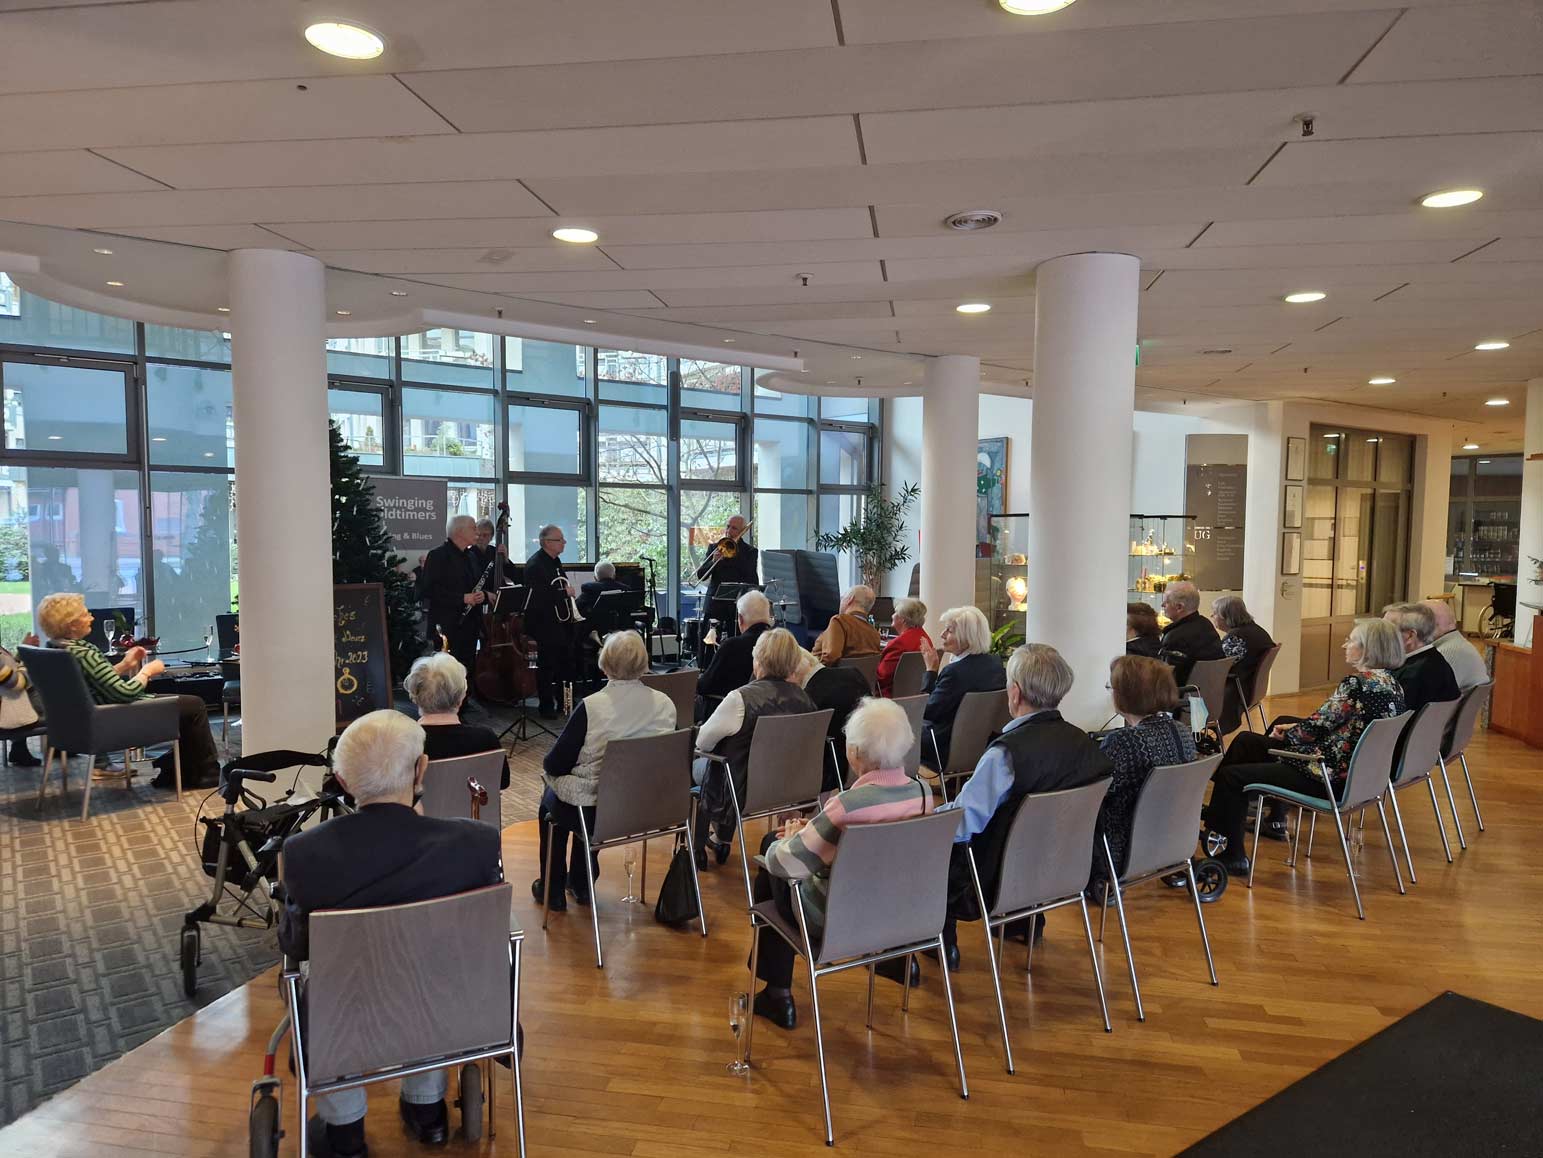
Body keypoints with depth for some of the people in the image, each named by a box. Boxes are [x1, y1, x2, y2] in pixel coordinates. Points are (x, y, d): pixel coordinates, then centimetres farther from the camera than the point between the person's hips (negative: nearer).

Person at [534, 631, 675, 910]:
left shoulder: (591, 707, -22)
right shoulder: (665, 704, -9)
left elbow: (554, 765, -14)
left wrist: (548, 763, 11)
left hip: (599, 813, -4)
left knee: (550, 796, 28)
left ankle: (552, 890, 37)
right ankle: (580, 885, 43)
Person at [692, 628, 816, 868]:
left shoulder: (741, 699, -26)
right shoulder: (804, 698, -9)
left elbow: (702, 742, -13)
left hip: (745, 794, -6)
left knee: (696, 765, 22)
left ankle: (697, 849, 31)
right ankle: (723, 842, 37)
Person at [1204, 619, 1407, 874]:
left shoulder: (1357, 683, -22)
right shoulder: (1392, 683, 7)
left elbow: (1316, 728, -18)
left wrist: (1286, 733, 3)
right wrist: (1293, 728, 11)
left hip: (1331, 776, -10)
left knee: (1230, 776, -2)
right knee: (1246, 740, 19)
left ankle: (1231, 856, 11)